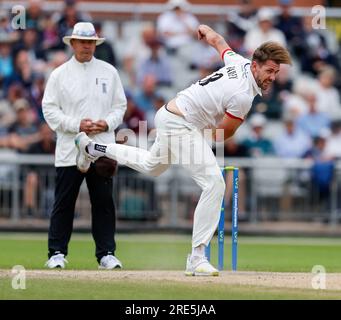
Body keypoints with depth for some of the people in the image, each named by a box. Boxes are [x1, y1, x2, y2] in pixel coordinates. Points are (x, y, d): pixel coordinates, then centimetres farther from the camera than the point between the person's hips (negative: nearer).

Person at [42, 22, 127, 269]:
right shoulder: (60, 74, 4)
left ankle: (106, 253, 7)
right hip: (69, 150, -2)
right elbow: (50, 109, -1)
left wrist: (107, 123, -7)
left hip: (102, 149, 2)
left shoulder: (109, 72, 10)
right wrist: (77, 125, -12)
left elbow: (120, 105, 12)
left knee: (104, 202, 2)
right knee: (64, 203, 0)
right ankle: (57, 253, 7)